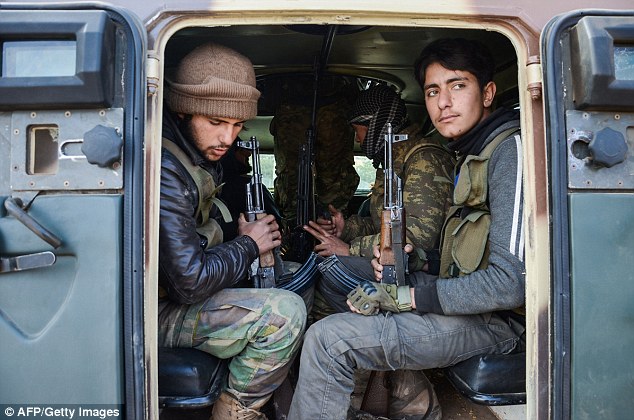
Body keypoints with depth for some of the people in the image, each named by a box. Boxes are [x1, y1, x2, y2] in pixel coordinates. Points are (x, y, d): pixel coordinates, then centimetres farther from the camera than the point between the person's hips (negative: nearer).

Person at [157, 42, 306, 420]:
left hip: (177, 287, 10)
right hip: (158, 312, -10)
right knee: (286, 312, -22)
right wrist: (249, 245, -14)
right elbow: (189, 284, -30)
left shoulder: (199, 153, 3)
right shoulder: (166, 171, -29)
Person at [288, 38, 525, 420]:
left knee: (327, 340, -20)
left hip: (495, 321, -10)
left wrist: (411, 294, -18)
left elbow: (512, 282, -24)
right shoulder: (473, 155, 13)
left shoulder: (511, 149, -16)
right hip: (471, 305, 10)